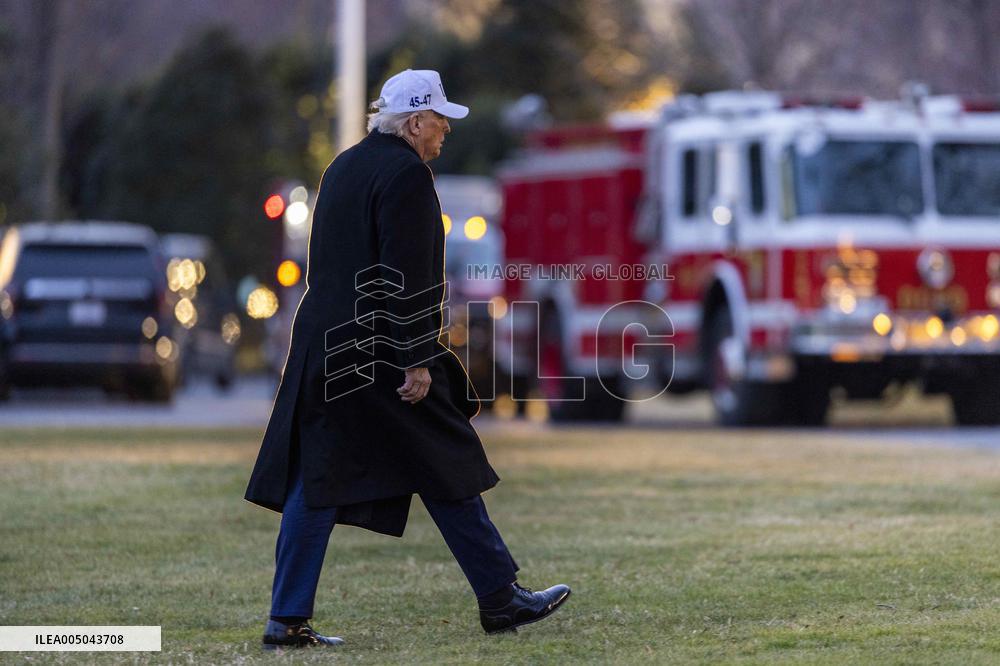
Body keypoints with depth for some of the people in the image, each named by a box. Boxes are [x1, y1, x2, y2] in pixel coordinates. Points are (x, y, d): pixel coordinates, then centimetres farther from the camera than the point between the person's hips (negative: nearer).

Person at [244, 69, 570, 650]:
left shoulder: (343, 168, 16)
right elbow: (407, 277, -18)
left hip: (324, 349, 8)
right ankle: (500, 597, 9)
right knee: (447, 471, 2)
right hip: (380, 356, -8)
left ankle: (289, 619, 0)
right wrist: (417, 360, -17)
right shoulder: (407, 175, -12)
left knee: (317, 482, 4)